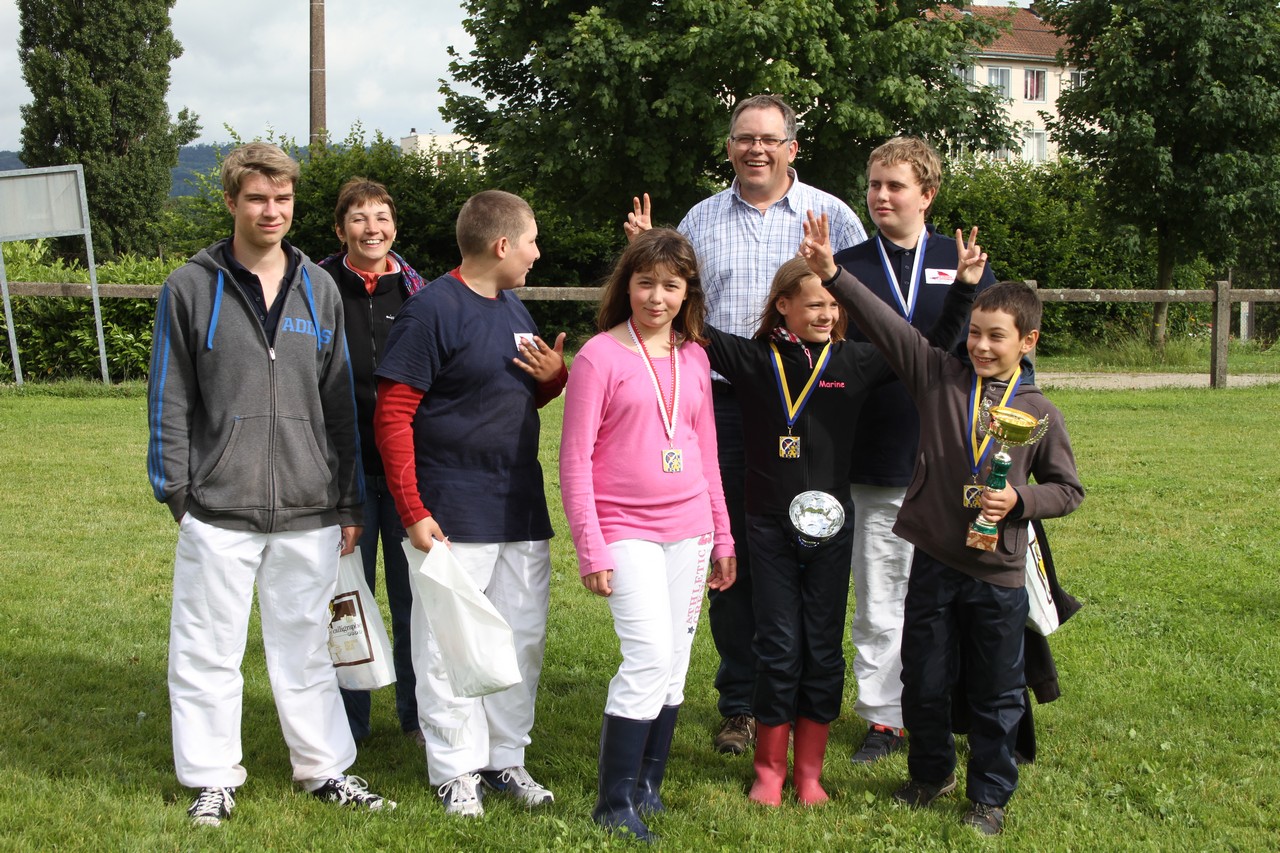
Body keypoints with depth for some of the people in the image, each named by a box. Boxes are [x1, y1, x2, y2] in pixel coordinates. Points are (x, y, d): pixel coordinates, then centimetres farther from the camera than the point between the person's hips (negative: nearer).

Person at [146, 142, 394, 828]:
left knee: (306, 646, 13)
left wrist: (349, 501, 10)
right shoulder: (191, 289, 0)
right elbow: (169, 402, 1)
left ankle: (325, 769, 25)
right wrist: (176, 491, -5)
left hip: (308, 512, 3)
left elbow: (339, 403, 12)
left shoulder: (318, 290, 10)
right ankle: (213, 778, 18)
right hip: (218, 511, -2)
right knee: (208, 649, 4)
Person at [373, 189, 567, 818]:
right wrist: (413, 512, -18)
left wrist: (555, 377, 2)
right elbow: (392, 416, -14)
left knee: (523, 638, 12)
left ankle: (506, 757, 24)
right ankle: (456, 770, 11)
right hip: (454, 517, -8)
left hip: (523, 508, 8)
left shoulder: (513, 309, 14)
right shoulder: (432, 310, -12)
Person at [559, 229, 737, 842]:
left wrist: (722, 537, 16)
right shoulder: (600, 355, -6)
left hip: (689, 531, 6)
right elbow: (575, 458, -8)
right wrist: (590, 548, -11)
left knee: (674, 664, 8)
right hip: (626, 531, -5)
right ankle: (615, 804, -4)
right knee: (651, 655, -14)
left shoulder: (693, 357, 9)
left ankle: (647, 784, 23)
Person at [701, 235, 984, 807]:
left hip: (830, 525, 2)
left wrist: (963, 289, -1)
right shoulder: (753, 360, -1)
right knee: (778, 649, 2)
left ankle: (809, 770, 18)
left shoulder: (854, 362, 2)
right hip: (770, 527, -1)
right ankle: (769, 768, 16)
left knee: (823, 649, 7)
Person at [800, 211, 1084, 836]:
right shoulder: (939, 376, -2)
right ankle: (932, 773, 36)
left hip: (998, 573, -1)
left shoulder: (1038, 412, -3)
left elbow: (1067, 489, 5)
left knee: (995, 693, 9)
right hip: (933, 561, 1)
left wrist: (1019, 498, -14)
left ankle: (990, 794, 27)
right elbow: (887, 326, -11)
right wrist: (832, 275, -20)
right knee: (923, 682, 13)